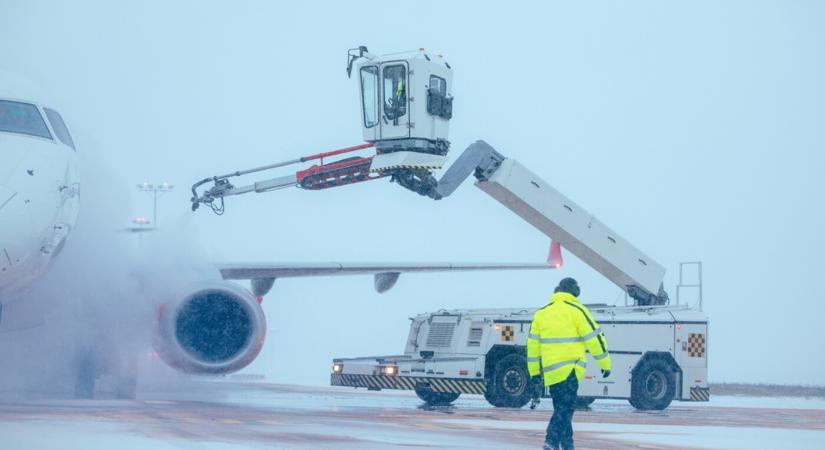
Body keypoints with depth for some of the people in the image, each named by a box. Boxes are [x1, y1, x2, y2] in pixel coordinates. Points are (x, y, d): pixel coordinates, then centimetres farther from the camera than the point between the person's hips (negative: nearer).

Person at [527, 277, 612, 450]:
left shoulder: (542, 313, 14)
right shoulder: (577, 310, -2)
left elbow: (533, 344, 15)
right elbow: (594, 338, -4)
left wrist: (534, 371, 20)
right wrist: (605, 363, 4)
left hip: (549, 370, 6)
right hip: (570, 369, -6)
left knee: (561, 408, 16)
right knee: (566, 407, -10)